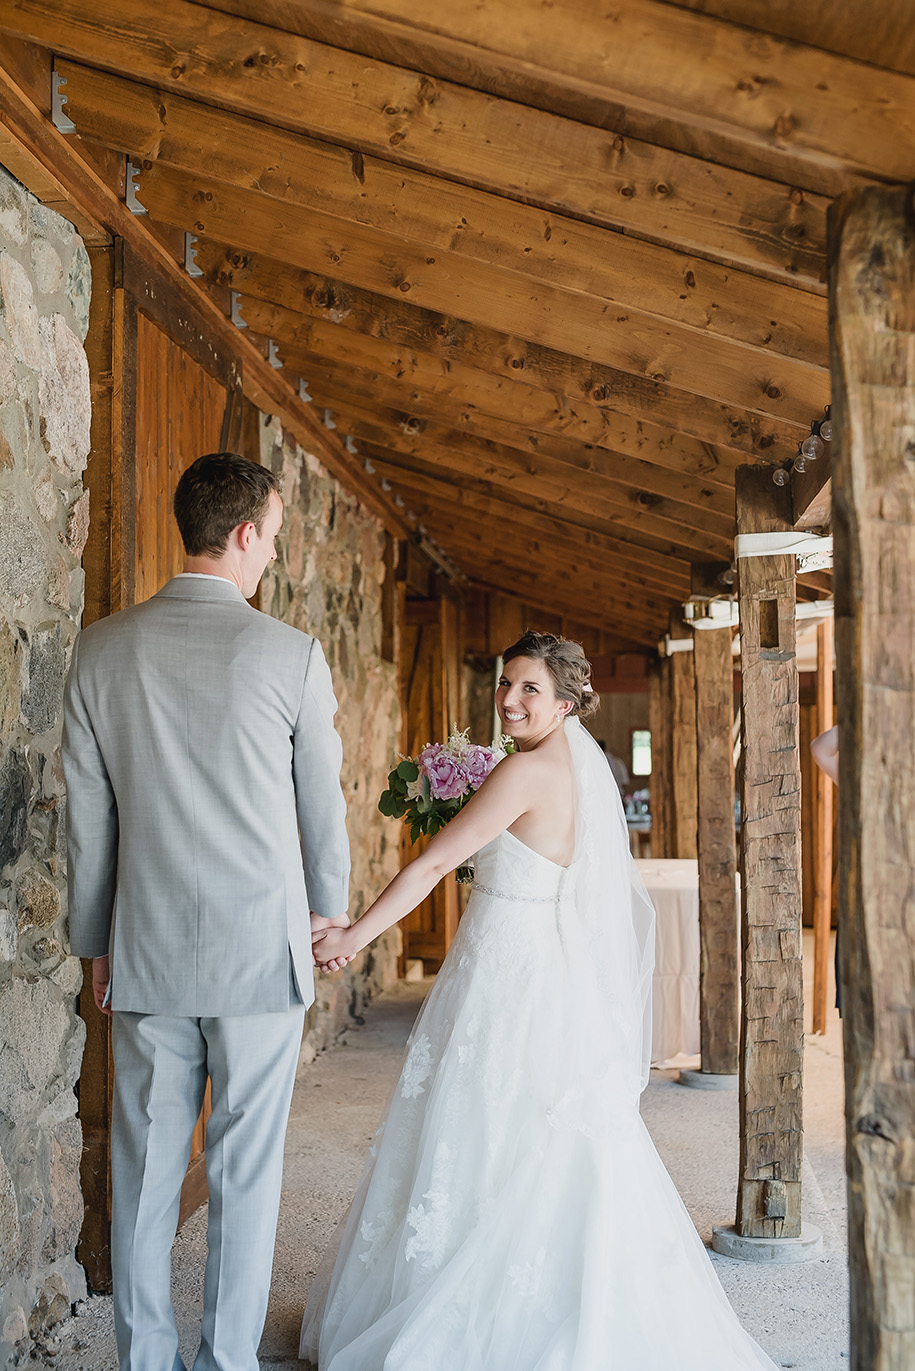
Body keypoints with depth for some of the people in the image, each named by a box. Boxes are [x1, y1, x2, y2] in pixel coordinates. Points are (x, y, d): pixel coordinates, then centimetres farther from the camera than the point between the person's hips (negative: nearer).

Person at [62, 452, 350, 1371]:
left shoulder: (101, 649, -1)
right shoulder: (291, 654, -9)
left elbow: (86, 810, 4)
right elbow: (323, 799, 2)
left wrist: (95, 941, 15)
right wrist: (328, 904, 19)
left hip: (146, 952, 3)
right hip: (261, 949, -3)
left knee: (144, 1166, 13)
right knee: (246, 1169, 9)